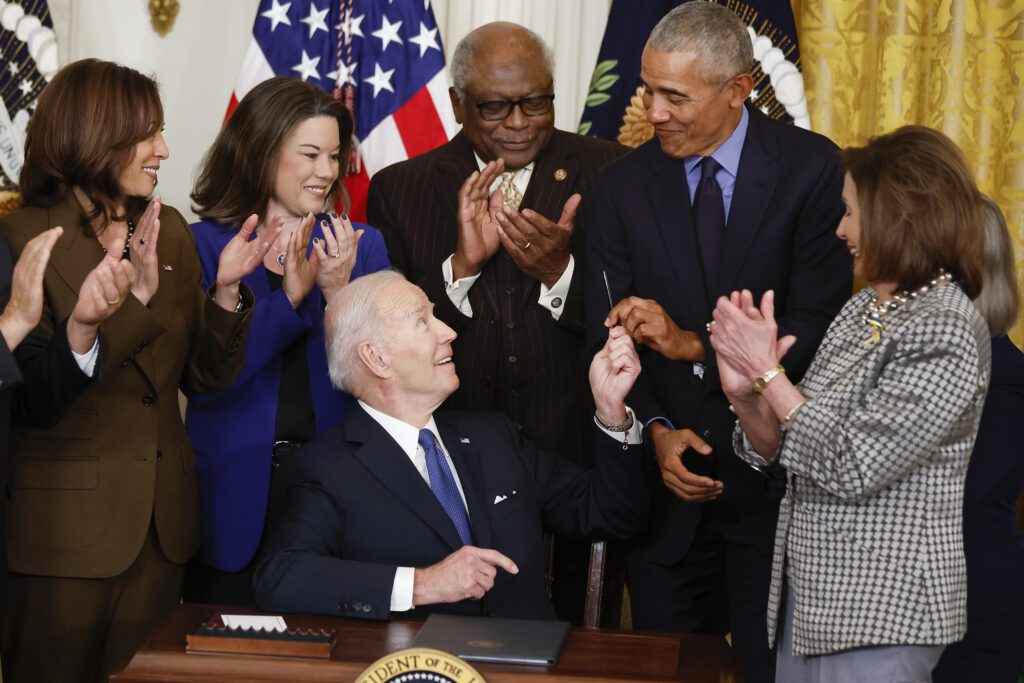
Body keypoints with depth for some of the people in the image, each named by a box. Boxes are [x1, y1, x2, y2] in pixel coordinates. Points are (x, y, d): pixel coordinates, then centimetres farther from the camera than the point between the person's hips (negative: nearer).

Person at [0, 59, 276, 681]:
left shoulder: (168, 229, 8)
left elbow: (206, 376, 7)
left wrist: (227, 288, -9)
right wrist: (82, 330, -34)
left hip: (162, 523, 5)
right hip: (66, 529, -5)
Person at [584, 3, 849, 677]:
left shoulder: (813, 168, -8)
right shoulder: (623, 185, 1)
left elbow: (817, 326, -13)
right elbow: (607, 336, 1)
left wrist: (695, 345, -21)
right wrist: (657, 432, -12)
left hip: (777, 474, -2)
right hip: (667, 473, 3)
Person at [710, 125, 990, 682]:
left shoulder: (946, 334, -17)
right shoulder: (865, 307, 8)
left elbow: (851, 467, -22)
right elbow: (783, 452, 10)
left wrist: (768, 369, -16)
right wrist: (746, 393, -9)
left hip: (879, 614, -8)